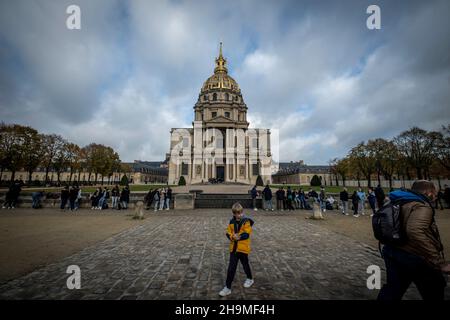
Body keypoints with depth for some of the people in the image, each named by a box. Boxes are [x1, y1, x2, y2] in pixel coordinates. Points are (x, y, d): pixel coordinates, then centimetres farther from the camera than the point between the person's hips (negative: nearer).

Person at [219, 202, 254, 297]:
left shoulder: (246, 221, -12)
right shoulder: (232, 222, 1)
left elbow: (247, 234, -19)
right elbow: (228, 233, -1)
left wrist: (238, 237, -29)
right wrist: (232, 236, -20)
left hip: (243, 248, -3)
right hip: (233, 248, 3)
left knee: (245, 264, 19)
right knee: (231, 268, 5)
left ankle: (250, 279, 47)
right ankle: (227, 287, 16)